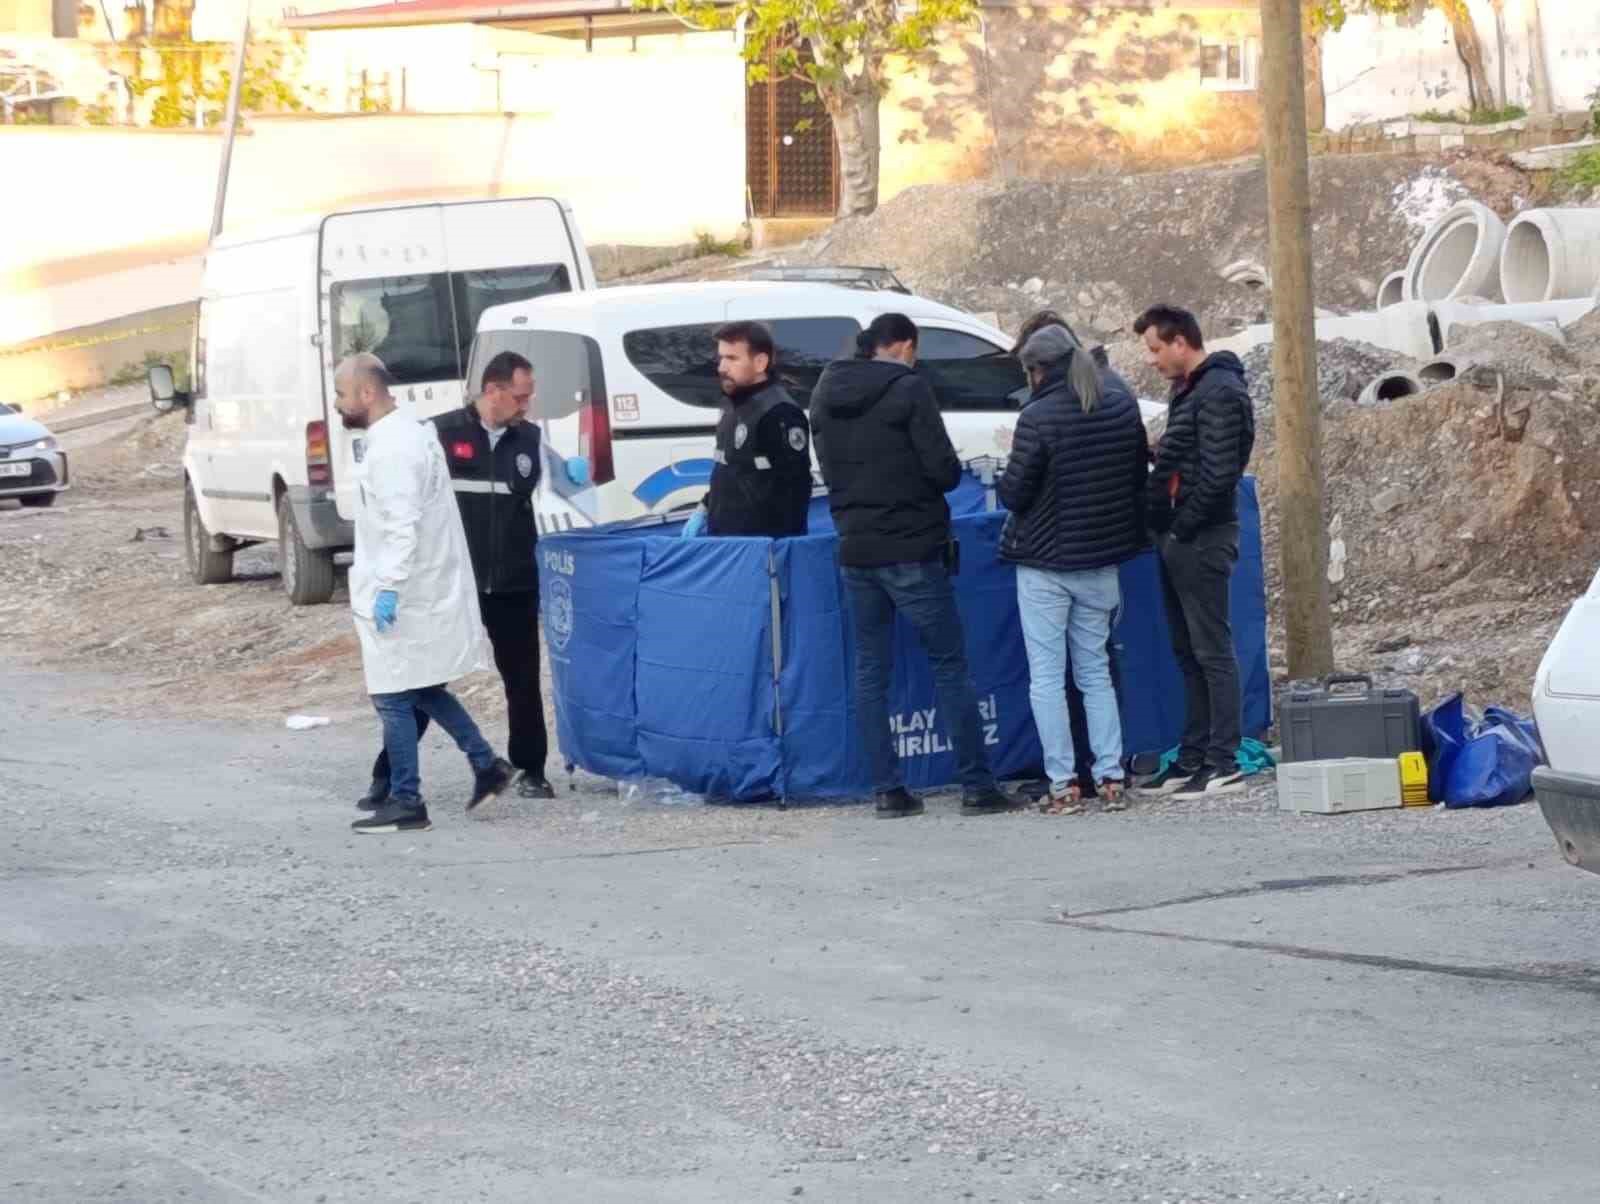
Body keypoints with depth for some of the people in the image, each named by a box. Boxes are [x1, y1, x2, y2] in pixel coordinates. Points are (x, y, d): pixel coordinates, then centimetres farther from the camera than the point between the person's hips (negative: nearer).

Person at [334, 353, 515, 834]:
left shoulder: (391, 448, -19)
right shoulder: (404, 434, 14)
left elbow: (402, 526, -25)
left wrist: (388, 588, -26)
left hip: (402, 597, -10)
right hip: (424, 590, 10)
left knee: (395, 698, -3)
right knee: (421, 690, 18)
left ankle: (405, 803, 1)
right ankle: (486, 766, 19)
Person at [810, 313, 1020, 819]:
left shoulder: (825, 395, 8)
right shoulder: (907, 389, -11)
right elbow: (944, 469, -13)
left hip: (855, 550, 6)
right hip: (911, 549, -6)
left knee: (871, 669, 10)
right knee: (950, 664, 0)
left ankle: (887, 788, 7)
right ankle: (976, 786, -2)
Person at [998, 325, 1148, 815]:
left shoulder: (1038, 419, -17)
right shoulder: (1122, 407, 2)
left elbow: (1014, 493, -13)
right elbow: (1139, 475, 12)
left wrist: (1008, 476, 8)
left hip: (1044, 564, -6)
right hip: (1100, 561, 6)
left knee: (1046, 676, 1)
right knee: (1096, 671, 14)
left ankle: (1063, 784, -3)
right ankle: (1110, 778, 8)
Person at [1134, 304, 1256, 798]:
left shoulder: (1220, 392, -15)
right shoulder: (1188, 388, 16)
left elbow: (1218, 474, -21)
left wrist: (1182, 527, -15)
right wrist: (1162, 524, 9)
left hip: (1201, 539, -10)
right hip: (1178, 538, 10)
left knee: (1212, 650, -6)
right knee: (1188, 651, 13)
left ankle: (1224, 763, -4)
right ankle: (1193, 758, 19)